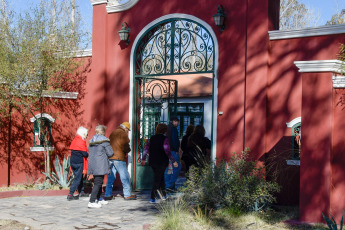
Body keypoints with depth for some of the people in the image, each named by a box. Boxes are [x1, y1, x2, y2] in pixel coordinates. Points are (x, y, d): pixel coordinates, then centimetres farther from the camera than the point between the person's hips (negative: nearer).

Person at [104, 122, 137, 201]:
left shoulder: (113, 133, 20)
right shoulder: (123, 133, -5)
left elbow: (110, 145, 18)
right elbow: (125, 146, -13)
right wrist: (128, 150, 8)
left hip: (110, 157, 8)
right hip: (119, 158, -8)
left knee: (111, 176, 11)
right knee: (125, 176, -1)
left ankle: (107, 195, 11)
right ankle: (127, 195, 0)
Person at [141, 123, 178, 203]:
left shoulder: (152, 138, 4)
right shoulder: (164, 139, -12)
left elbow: (146, 148, 7)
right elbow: (167, 152, -16)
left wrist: (143, 159, 17)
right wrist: (174, 161, -9)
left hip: (152, 162, 5)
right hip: (162, 163, -5)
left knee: (160, 177, 21)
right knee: (157, 179, 0)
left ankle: (164, 195, 28)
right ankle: (152, 198, -4)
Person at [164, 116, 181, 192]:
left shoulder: (166, 128, 18)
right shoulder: (173, 128, -10)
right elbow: (174, 140, -17)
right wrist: (176, 150, -13)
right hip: (173, 151, -9)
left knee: (168, 169, 11)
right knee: (176, 168, -7)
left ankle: (167, 186, 12)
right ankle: (170, 185, -12)